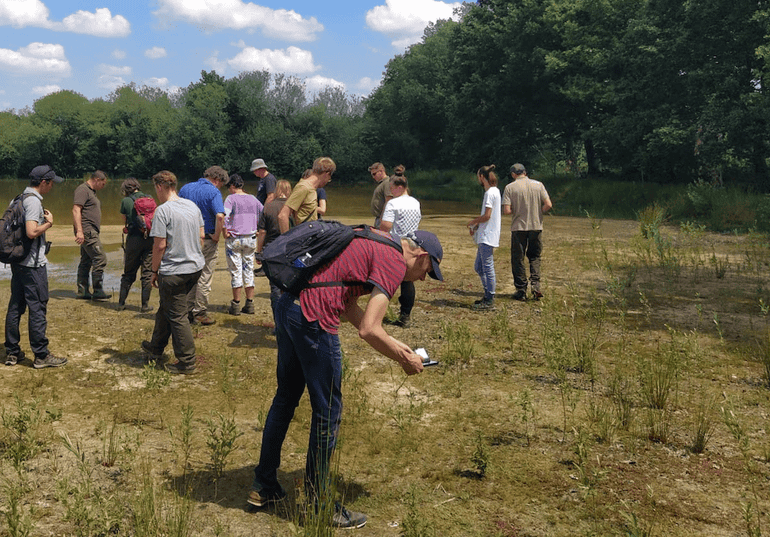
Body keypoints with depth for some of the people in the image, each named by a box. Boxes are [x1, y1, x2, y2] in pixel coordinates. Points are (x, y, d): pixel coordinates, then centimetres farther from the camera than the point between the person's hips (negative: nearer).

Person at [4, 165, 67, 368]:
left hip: (17, 261, 9)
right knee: (37, 308, -3)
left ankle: (12, 352, 20)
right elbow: (32, 232, -26)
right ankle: (41, 355, 3)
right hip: (33, 264, -9)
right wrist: (49, 223, -10)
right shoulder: (33, 201, -16)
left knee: (15, 306, 13)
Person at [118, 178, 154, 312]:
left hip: (134, 239, -1)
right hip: (150, 238, 2)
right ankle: (145, 305, 6)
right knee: (148, 272, 6)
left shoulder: (126, 201, -1)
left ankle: (121, 302, 17)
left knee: (129, 272, 11)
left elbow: (125, 217, 12)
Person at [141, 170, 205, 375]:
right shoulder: (193, 206, 7)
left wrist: (155, 271, -5)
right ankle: (156, 348, 37)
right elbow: (201, 236, 13)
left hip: (174, 272, -8)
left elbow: (160, 245, -16)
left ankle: (187, 362, 9)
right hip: (196, 267, 8)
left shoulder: (163, 210, -16)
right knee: (166, 309, 22)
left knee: (178, 316, 2)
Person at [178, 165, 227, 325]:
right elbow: (219, 216, -26)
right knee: (204, 277, 4)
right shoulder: (213, 192, -11)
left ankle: (188, 309, 23)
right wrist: (216, 236, -14)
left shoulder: (185, 188, 8)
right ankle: (200, 313, 8)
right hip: (206, 240, -6)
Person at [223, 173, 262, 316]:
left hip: (234, 239, -5)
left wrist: (225, 233, -12)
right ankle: (250, 304, 14)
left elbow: (224, 216, -22)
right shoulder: (253, 199, 8)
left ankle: (236, 305, 5)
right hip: (251, 239, 5)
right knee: (249, 270, 11)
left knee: (236, 271, 1)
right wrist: (257, 230, 14)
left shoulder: (231, 198, -8)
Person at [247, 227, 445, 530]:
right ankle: (320, 506, 16)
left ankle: (264, 486, 35)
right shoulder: (395, 262, -8)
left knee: (285, 398, 22)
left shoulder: (372, 242, 20)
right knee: (328, 412, 3)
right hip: (313, 319, -10)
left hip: (288, 306, 10)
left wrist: (396, 345, 20)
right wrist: (403, 360, -1)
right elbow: (368, 330, -17)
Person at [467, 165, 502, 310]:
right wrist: (477, 226, 13)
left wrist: (473, 222, -3)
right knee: (479, 267, 15)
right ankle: (488, 296, 21)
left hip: (487, 237, -10)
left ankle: (489, 301, 1)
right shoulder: (495, 191, 17)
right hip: (485, 237, 10)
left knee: (487, 267, -5)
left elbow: (486, 216, -19)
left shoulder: (490, 193, -14)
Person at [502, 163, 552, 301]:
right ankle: (535, 284, -3)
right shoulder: (538, 185, 1)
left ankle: (521, 291, 9)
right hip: (536, 226, 2)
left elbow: (506, 210, -13)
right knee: (535, 257, 15)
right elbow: (548, 205, -4)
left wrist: (517, 211, 8)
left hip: (519, 227, -2)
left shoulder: (510, 187, -5)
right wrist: (538, 213, 13)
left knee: (518, 259, 8)